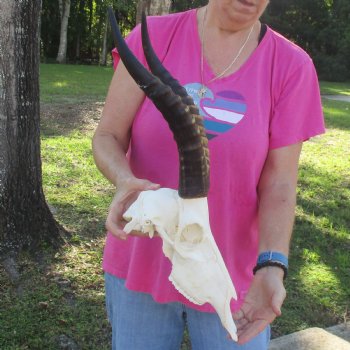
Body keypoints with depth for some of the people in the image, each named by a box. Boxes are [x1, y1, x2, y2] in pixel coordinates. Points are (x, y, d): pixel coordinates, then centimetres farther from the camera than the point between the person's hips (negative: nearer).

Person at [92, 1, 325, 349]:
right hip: (140, 265, 1)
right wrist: (126, 183, -29)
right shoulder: (153, 37, -8)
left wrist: (271, 269, -24)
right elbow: (107, 138, -7)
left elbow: (279, 183, -9)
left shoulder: (292, 66, -9)